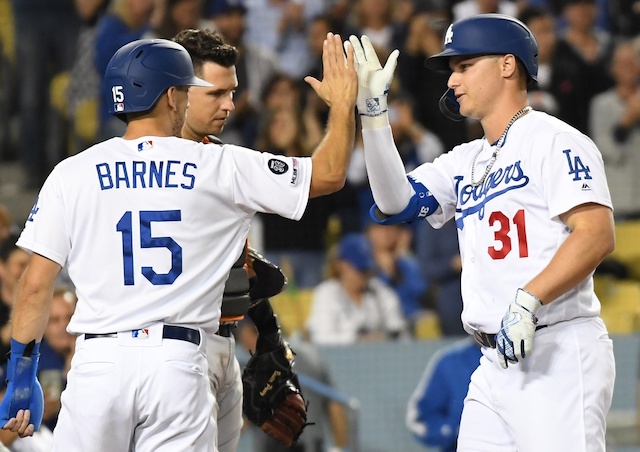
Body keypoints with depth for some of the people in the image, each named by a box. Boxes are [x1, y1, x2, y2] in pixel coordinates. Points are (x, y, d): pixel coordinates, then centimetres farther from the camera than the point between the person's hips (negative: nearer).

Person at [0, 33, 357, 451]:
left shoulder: (71, 174, 5)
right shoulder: (220, 167, 4)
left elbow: (36, 285, 3)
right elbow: (327, 175, 10)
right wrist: (343, 103, 24)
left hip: (98, 363, 0)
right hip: (178, 364, 0)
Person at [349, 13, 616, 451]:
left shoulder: (552, 140, -4)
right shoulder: (466, 161, 21)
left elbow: (597, 235, -15)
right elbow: (396, 202, 10)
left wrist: (528, 302, -25)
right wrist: (373, 110, 5)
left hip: (558, 353, -8)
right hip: (496, 363, 8)